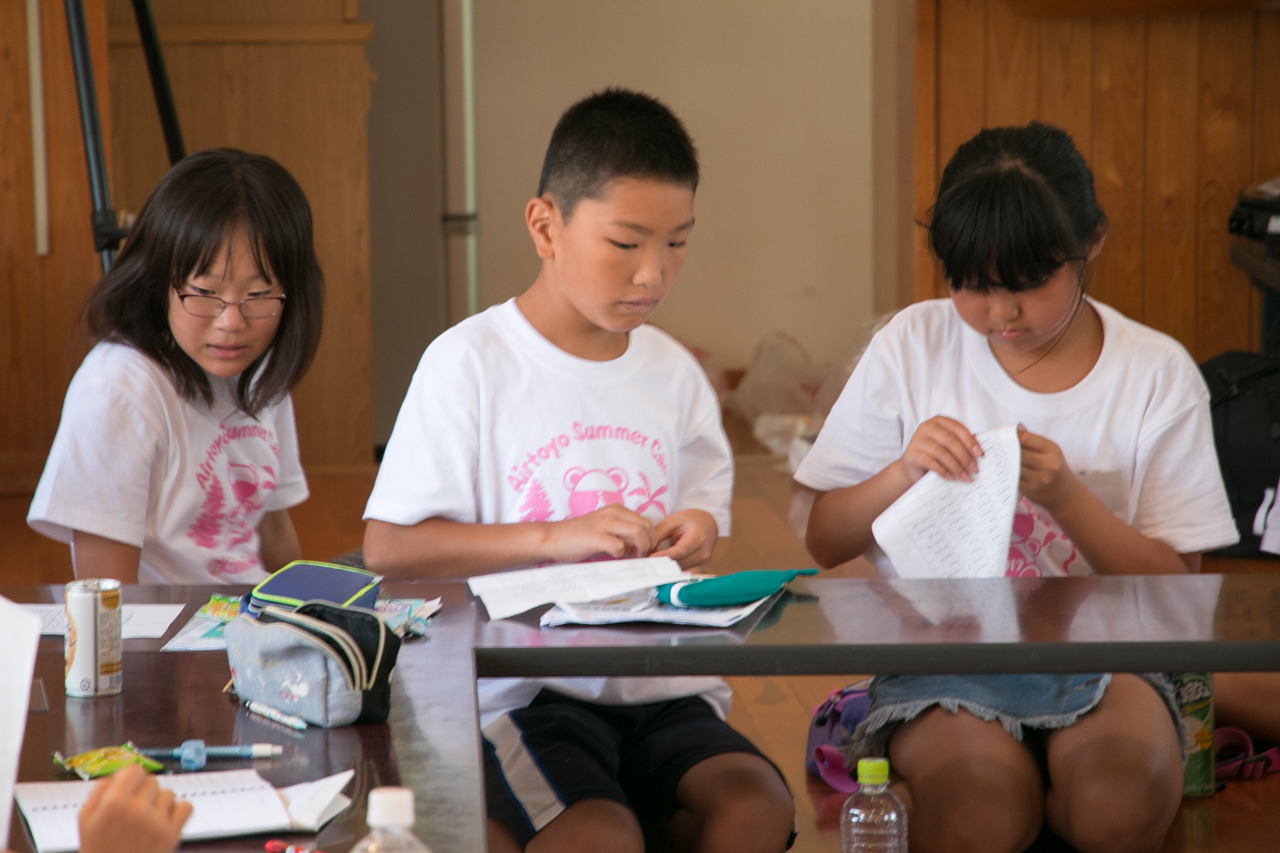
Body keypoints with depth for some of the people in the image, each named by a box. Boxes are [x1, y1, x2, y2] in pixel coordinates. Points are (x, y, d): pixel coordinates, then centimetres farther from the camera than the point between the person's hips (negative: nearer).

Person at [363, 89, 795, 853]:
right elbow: (387, 548, -8)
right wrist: (553, 538, -16)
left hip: (661, 686, 5)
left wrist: (695, 536, -1)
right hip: (522, 689, -4)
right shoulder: (471, 362, -3)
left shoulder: (673, 374, 13)